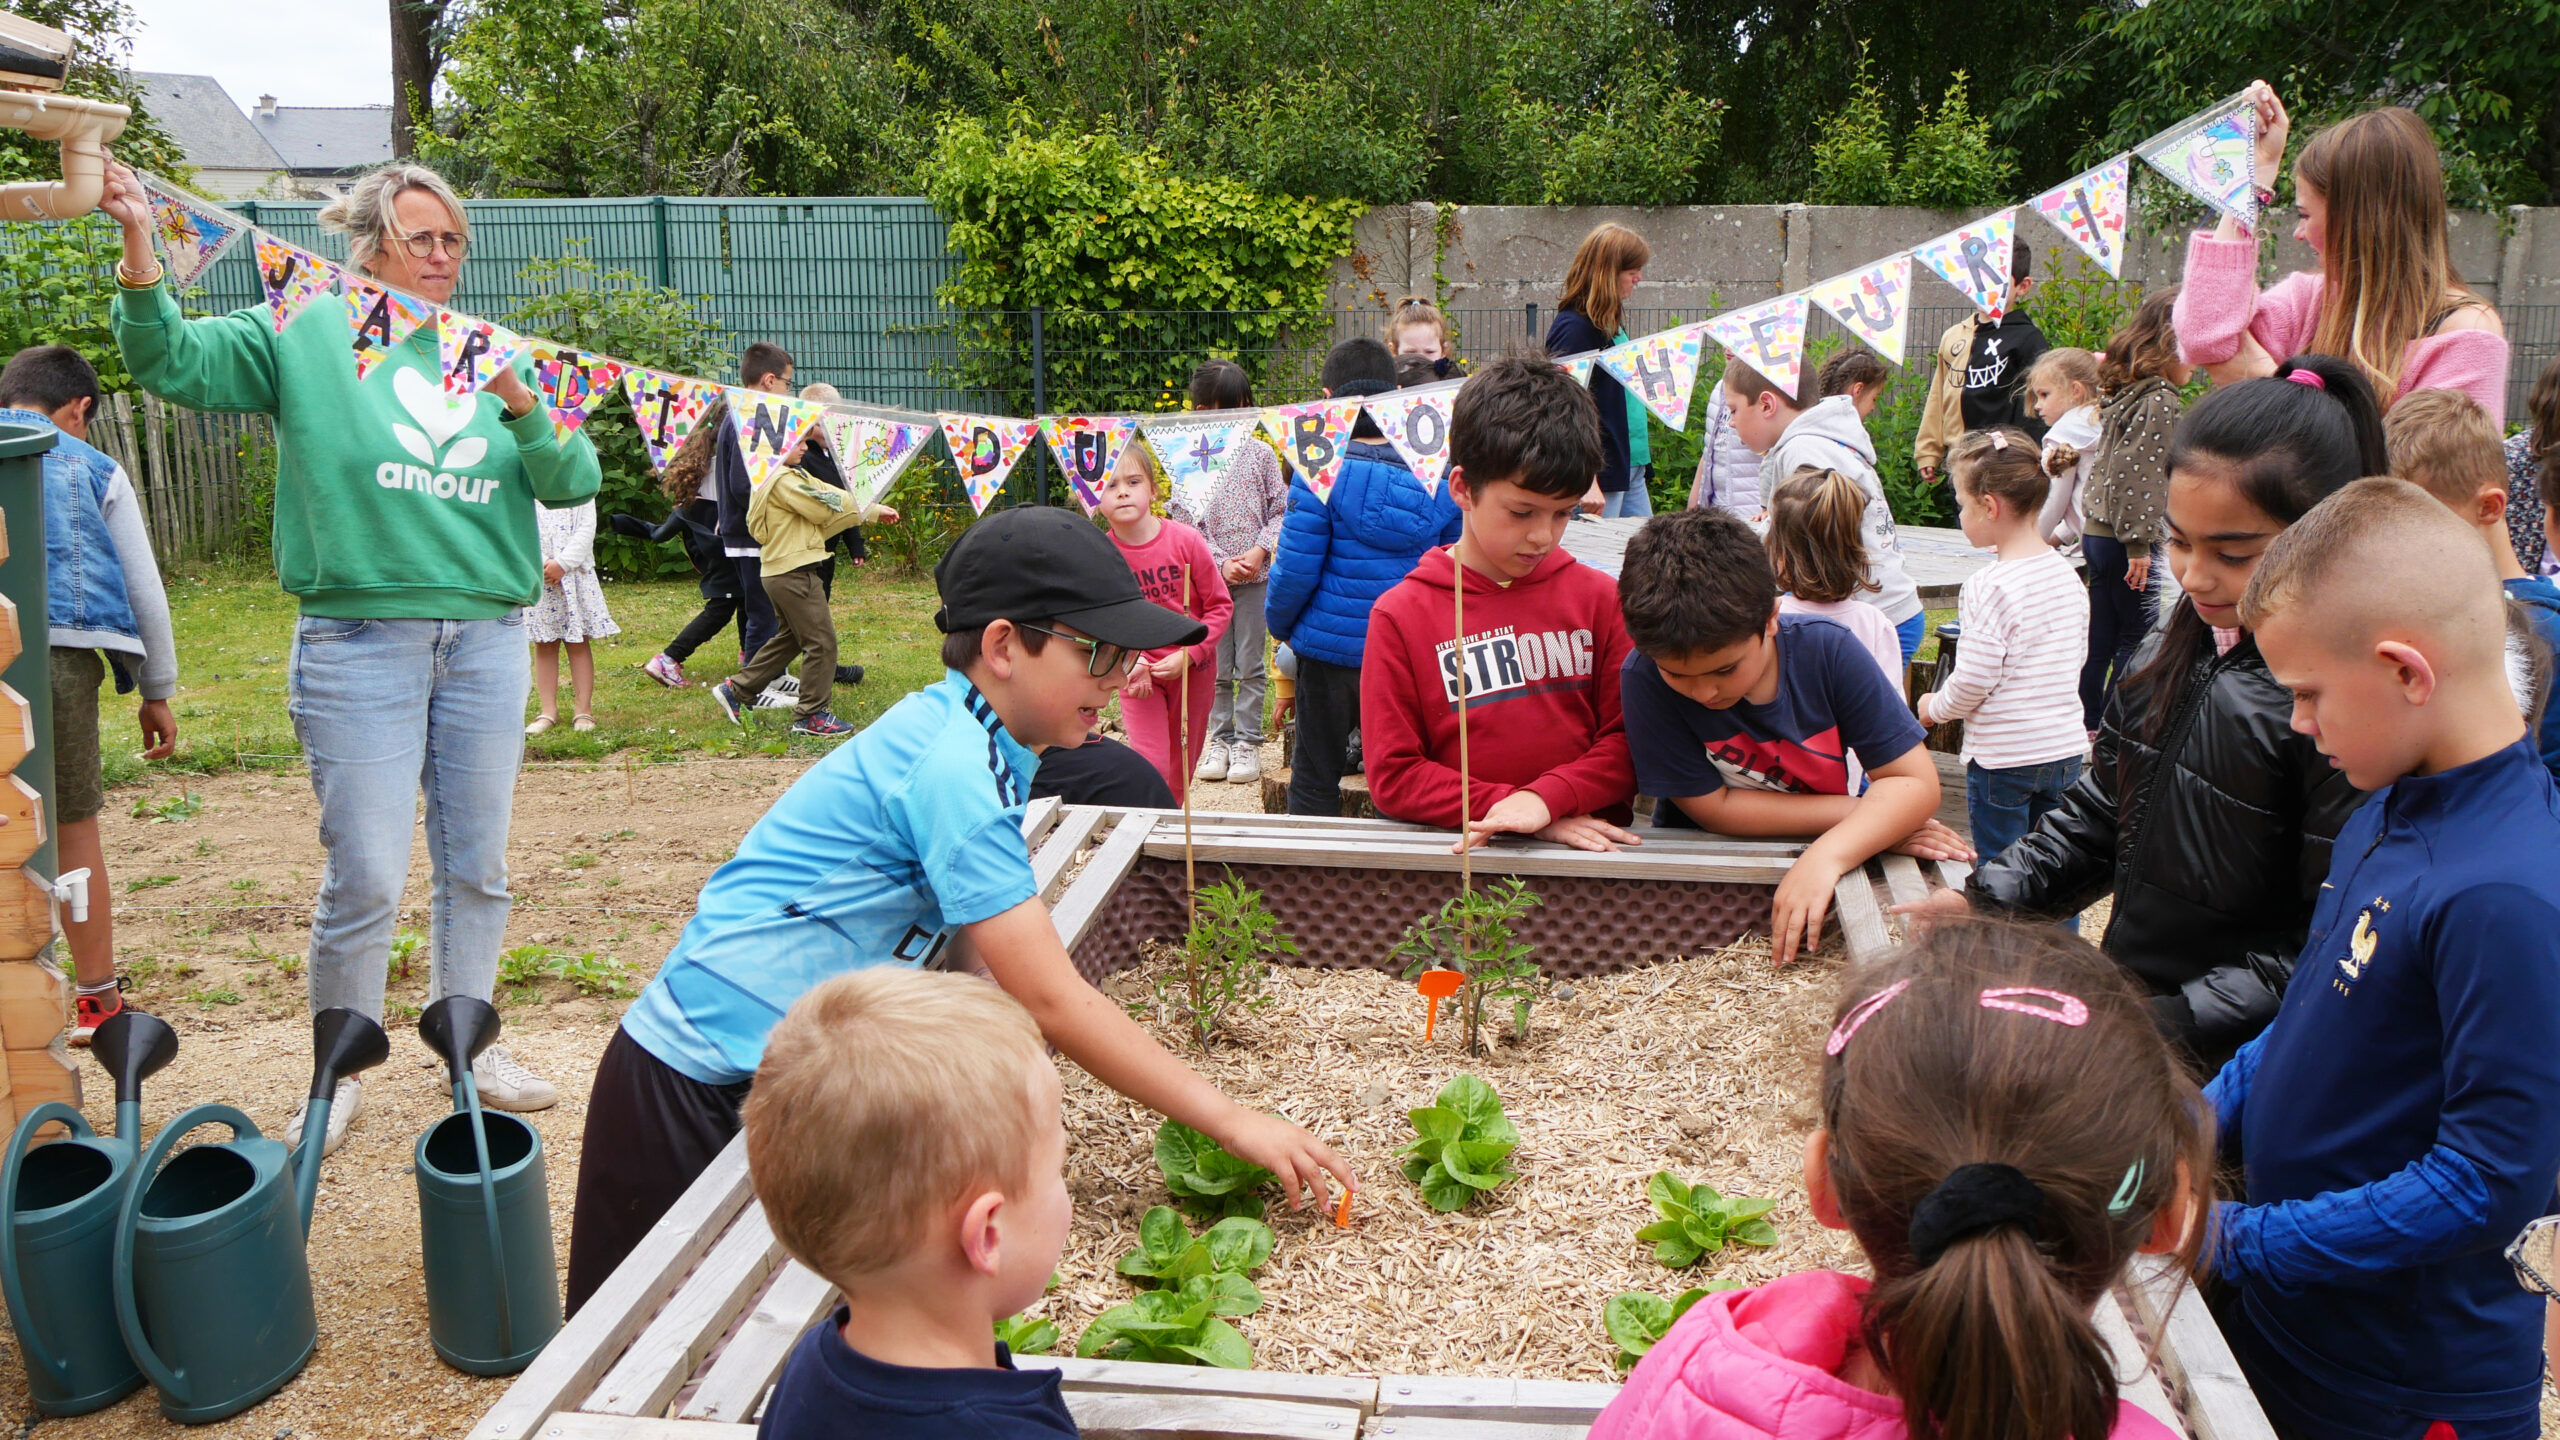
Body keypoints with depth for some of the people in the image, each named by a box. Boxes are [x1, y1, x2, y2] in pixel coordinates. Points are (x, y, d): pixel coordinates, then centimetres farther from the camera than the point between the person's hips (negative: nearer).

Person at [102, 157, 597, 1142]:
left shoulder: (492, 353, 12)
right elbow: (172, 362, -6)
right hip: (358, 642, -4)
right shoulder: (306, 333, 3)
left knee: (476, 866, 12)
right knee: (364, 877, -2)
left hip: (487, 641, 4)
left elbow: (574, 481, 4)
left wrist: (523, 406, -13)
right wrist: (140, 255, -22)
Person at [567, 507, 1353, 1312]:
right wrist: (1232, 1123, -23)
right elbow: (1049, 1001, -26)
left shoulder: (968, 741, 4)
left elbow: (973, 958, 4)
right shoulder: (954, 768, -25)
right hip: (700, 1084, -8)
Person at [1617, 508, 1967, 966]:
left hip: (1833, 862, 0)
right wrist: (1867, 817, -17)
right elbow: (1712, 806, -18)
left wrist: (1827, 855, -34)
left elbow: (1915, 781, -16)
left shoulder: (1828, 650, -17)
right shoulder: (1647, 677, -23)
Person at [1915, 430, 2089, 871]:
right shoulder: (2067, 575, 4)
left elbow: (1972, 681, -18)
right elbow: (2077, 655, 15)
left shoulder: (1989, 587, -19)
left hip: (2002, 756, -7)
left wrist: (1934, 708, 1)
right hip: (2066, 748, 7)